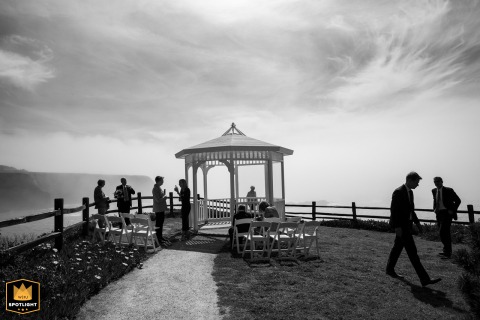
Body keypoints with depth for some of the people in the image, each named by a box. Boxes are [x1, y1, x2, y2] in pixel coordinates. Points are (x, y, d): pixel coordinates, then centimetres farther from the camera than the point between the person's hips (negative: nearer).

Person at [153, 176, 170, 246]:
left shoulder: (159, 188, 14)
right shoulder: (155, 189, -18)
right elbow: (158, 200, -23)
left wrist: (164, 196, 10)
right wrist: (164, 197, -12)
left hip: (162, 208, 10)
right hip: (158, 209, -10)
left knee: (161, 223, 17)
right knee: (158, 224, -3)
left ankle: (160, 236, 27)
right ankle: (158, 238, 3)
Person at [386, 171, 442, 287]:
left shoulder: (410, 192, 12)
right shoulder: (398, 192, -18)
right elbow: (394, 210, -20)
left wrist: (417, 222, 16)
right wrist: (397, 227, -23)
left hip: (407, 224, 10)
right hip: (401, 225, -10)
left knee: (397, 247, 18)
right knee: (412, 251, -7)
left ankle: (390, 269, 31)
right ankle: (424, 279, -4)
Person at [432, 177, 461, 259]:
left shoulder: (448, 190, -9)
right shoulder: (434, 191, 9)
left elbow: (458, 200, -2)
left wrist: (453, 210, -8)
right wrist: (434, 208, 11)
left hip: (447, 213, -6)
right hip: (438, 213, 6)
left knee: (443, 232, -14)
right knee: (445, 233, 13)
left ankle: (447, 252, -7)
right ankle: (447, 251, 23)